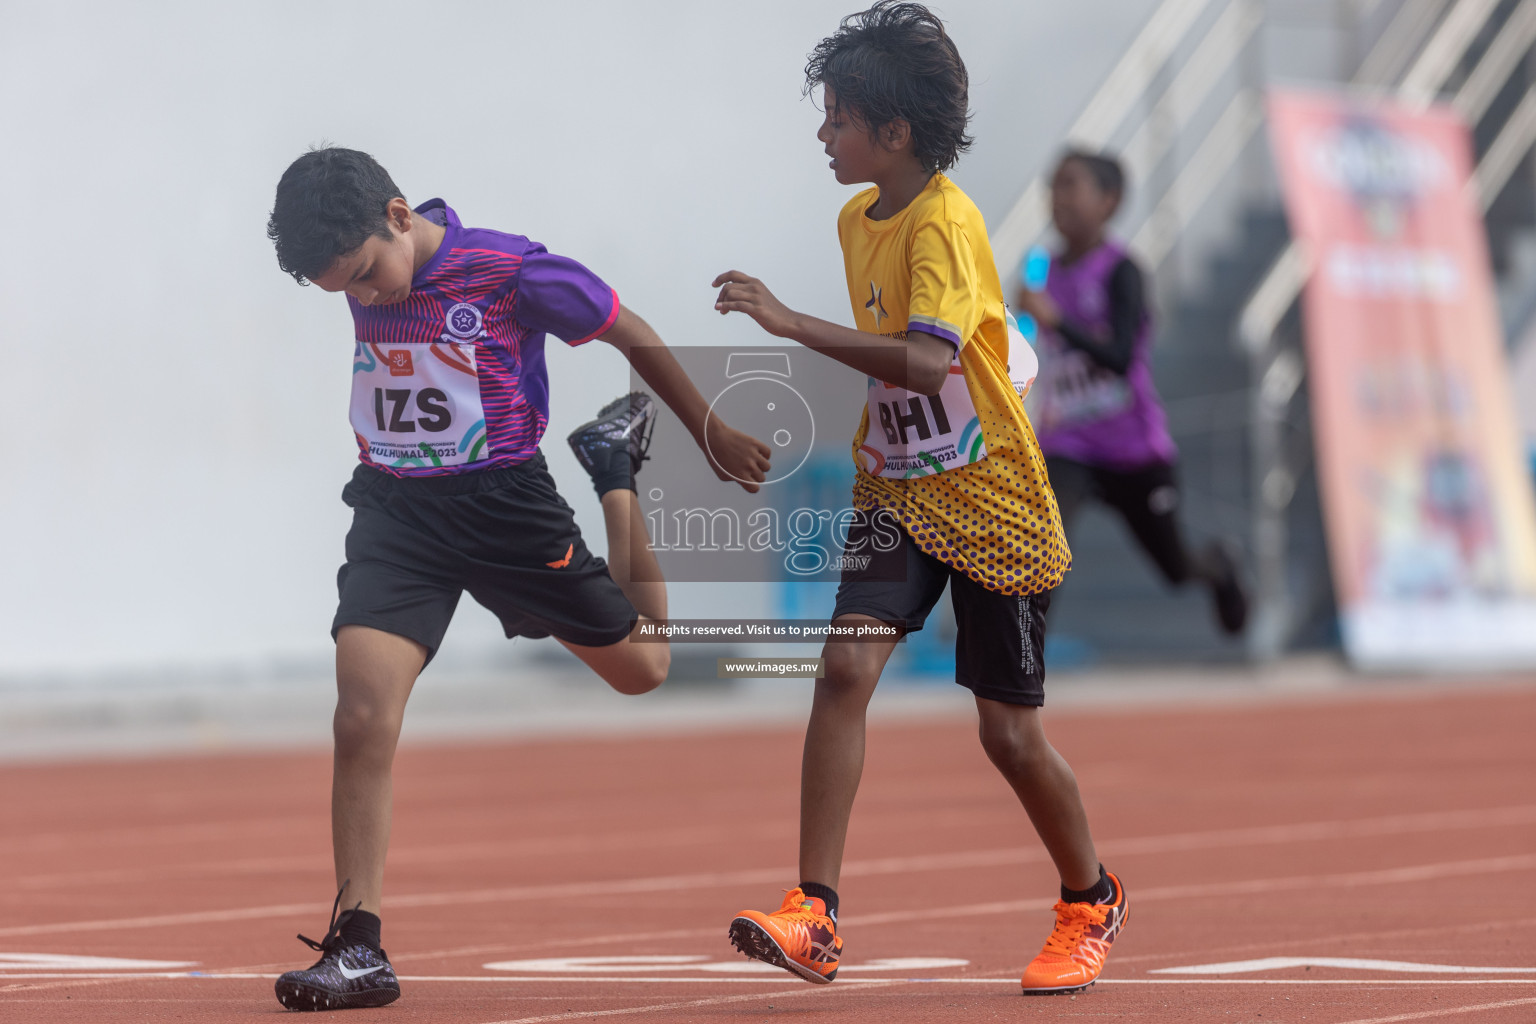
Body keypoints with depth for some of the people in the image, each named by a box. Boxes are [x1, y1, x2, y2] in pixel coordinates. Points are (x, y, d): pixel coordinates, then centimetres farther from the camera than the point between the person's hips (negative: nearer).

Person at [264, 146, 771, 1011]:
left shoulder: (513, 272, -20)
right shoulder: (361, 274, -5)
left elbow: (633, 337, -6)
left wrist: (714, 437, 5)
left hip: (504, 502, -2)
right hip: (393, 511, 2)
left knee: (643, 668, 16)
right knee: (362, 719, -17)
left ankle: (618, 469, 40)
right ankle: (358, 948, -11)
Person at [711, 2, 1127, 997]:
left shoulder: (946, 223, -21)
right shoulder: (859, 219, 6)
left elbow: (927, 360, -36)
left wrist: (794, 324, -36)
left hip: (993, 502, -6)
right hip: (898, 492, 6)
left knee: (1011, 731, 3)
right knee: (846, 667, -16)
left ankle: (1092, 903, 29)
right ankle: (814, 917, -20)